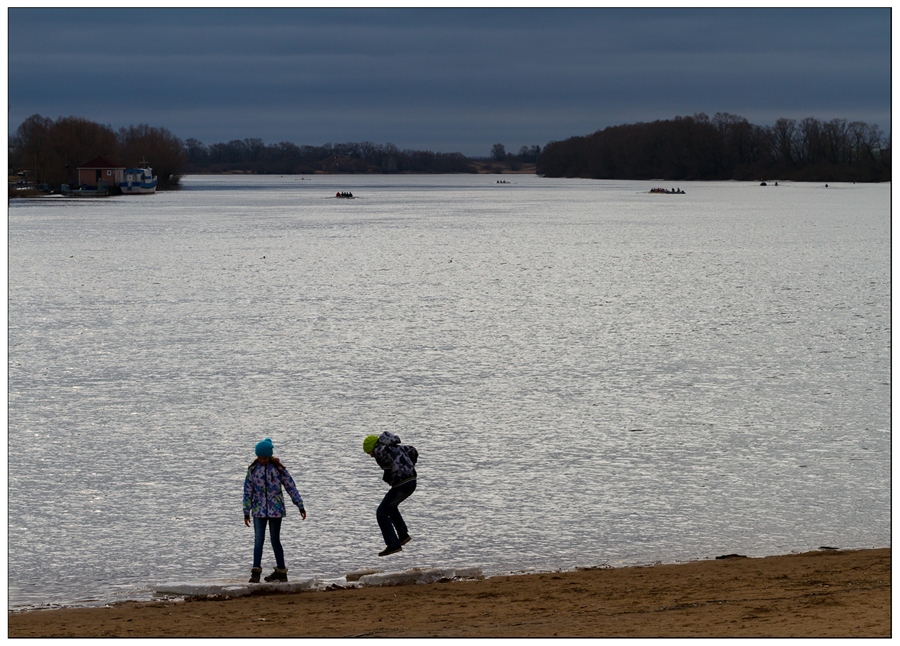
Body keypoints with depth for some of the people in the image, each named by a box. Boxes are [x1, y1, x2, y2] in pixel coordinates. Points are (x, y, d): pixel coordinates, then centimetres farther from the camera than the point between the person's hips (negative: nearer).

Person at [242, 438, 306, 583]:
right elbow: (248, 490, 6)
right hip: (259, 510, 2)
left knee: (275, 540, 3)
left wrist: (300, 506, 1)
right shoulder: (253, 469, 2)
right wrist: (246, 512, 4)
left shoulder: (278, 468, -3)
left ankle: (281, 572, 13)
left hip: (275, 509, -2)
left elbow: (291, 486, 2)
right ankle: (255, 572, -9)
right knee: (258, 540, -6)